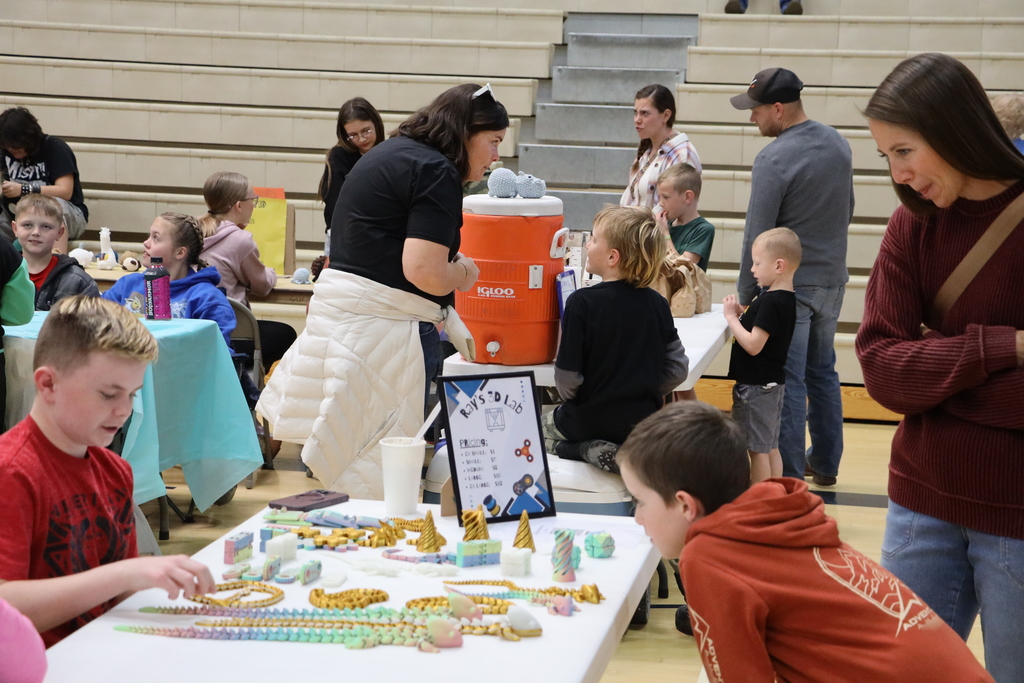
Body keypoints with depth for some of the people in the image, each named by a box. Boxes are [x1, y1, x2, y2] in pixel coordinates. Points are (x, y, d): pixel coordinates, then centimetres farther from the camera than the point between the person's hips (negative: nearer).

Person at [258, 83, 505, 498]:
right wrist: (464, 272, 0)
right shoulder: (437, 172, -12)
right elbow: (424, 272, -21)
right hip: (383, 328, -10)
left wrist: (449, 321, 26)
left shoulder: (392, 153, 20)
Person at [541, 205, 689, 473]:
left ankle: (587, 450, -4)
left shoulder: (582, 303, -19)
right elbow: (678, 369, 0)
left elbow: (567, 378, -17)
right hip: (642, 422, 5)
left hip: (590, 420, -4)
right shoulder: (657, 303, -5)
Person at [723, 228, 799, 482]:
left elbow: (753, 345, -25)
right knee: (770, 447, 16)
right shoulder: (785, 298, 8)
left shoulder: (771, 302, -22)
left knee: (757, 448, -2)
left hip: (756, 385, -10)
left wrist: (731, 317, -15)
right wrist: (741, 313, 1)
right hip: (771, 383, 10)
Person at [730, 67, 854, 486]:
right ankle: (825, 463, 28)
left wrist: (744, 295, -9)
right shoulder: (838, 143, 4)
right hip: (832, 279, 8)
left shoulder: (773, 160, -20)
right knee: (822, 371, 18)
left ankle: (788, 477, 2)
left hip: (789, 285, -7)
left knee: (788, 380, -2)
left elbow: (757, 236, -17)